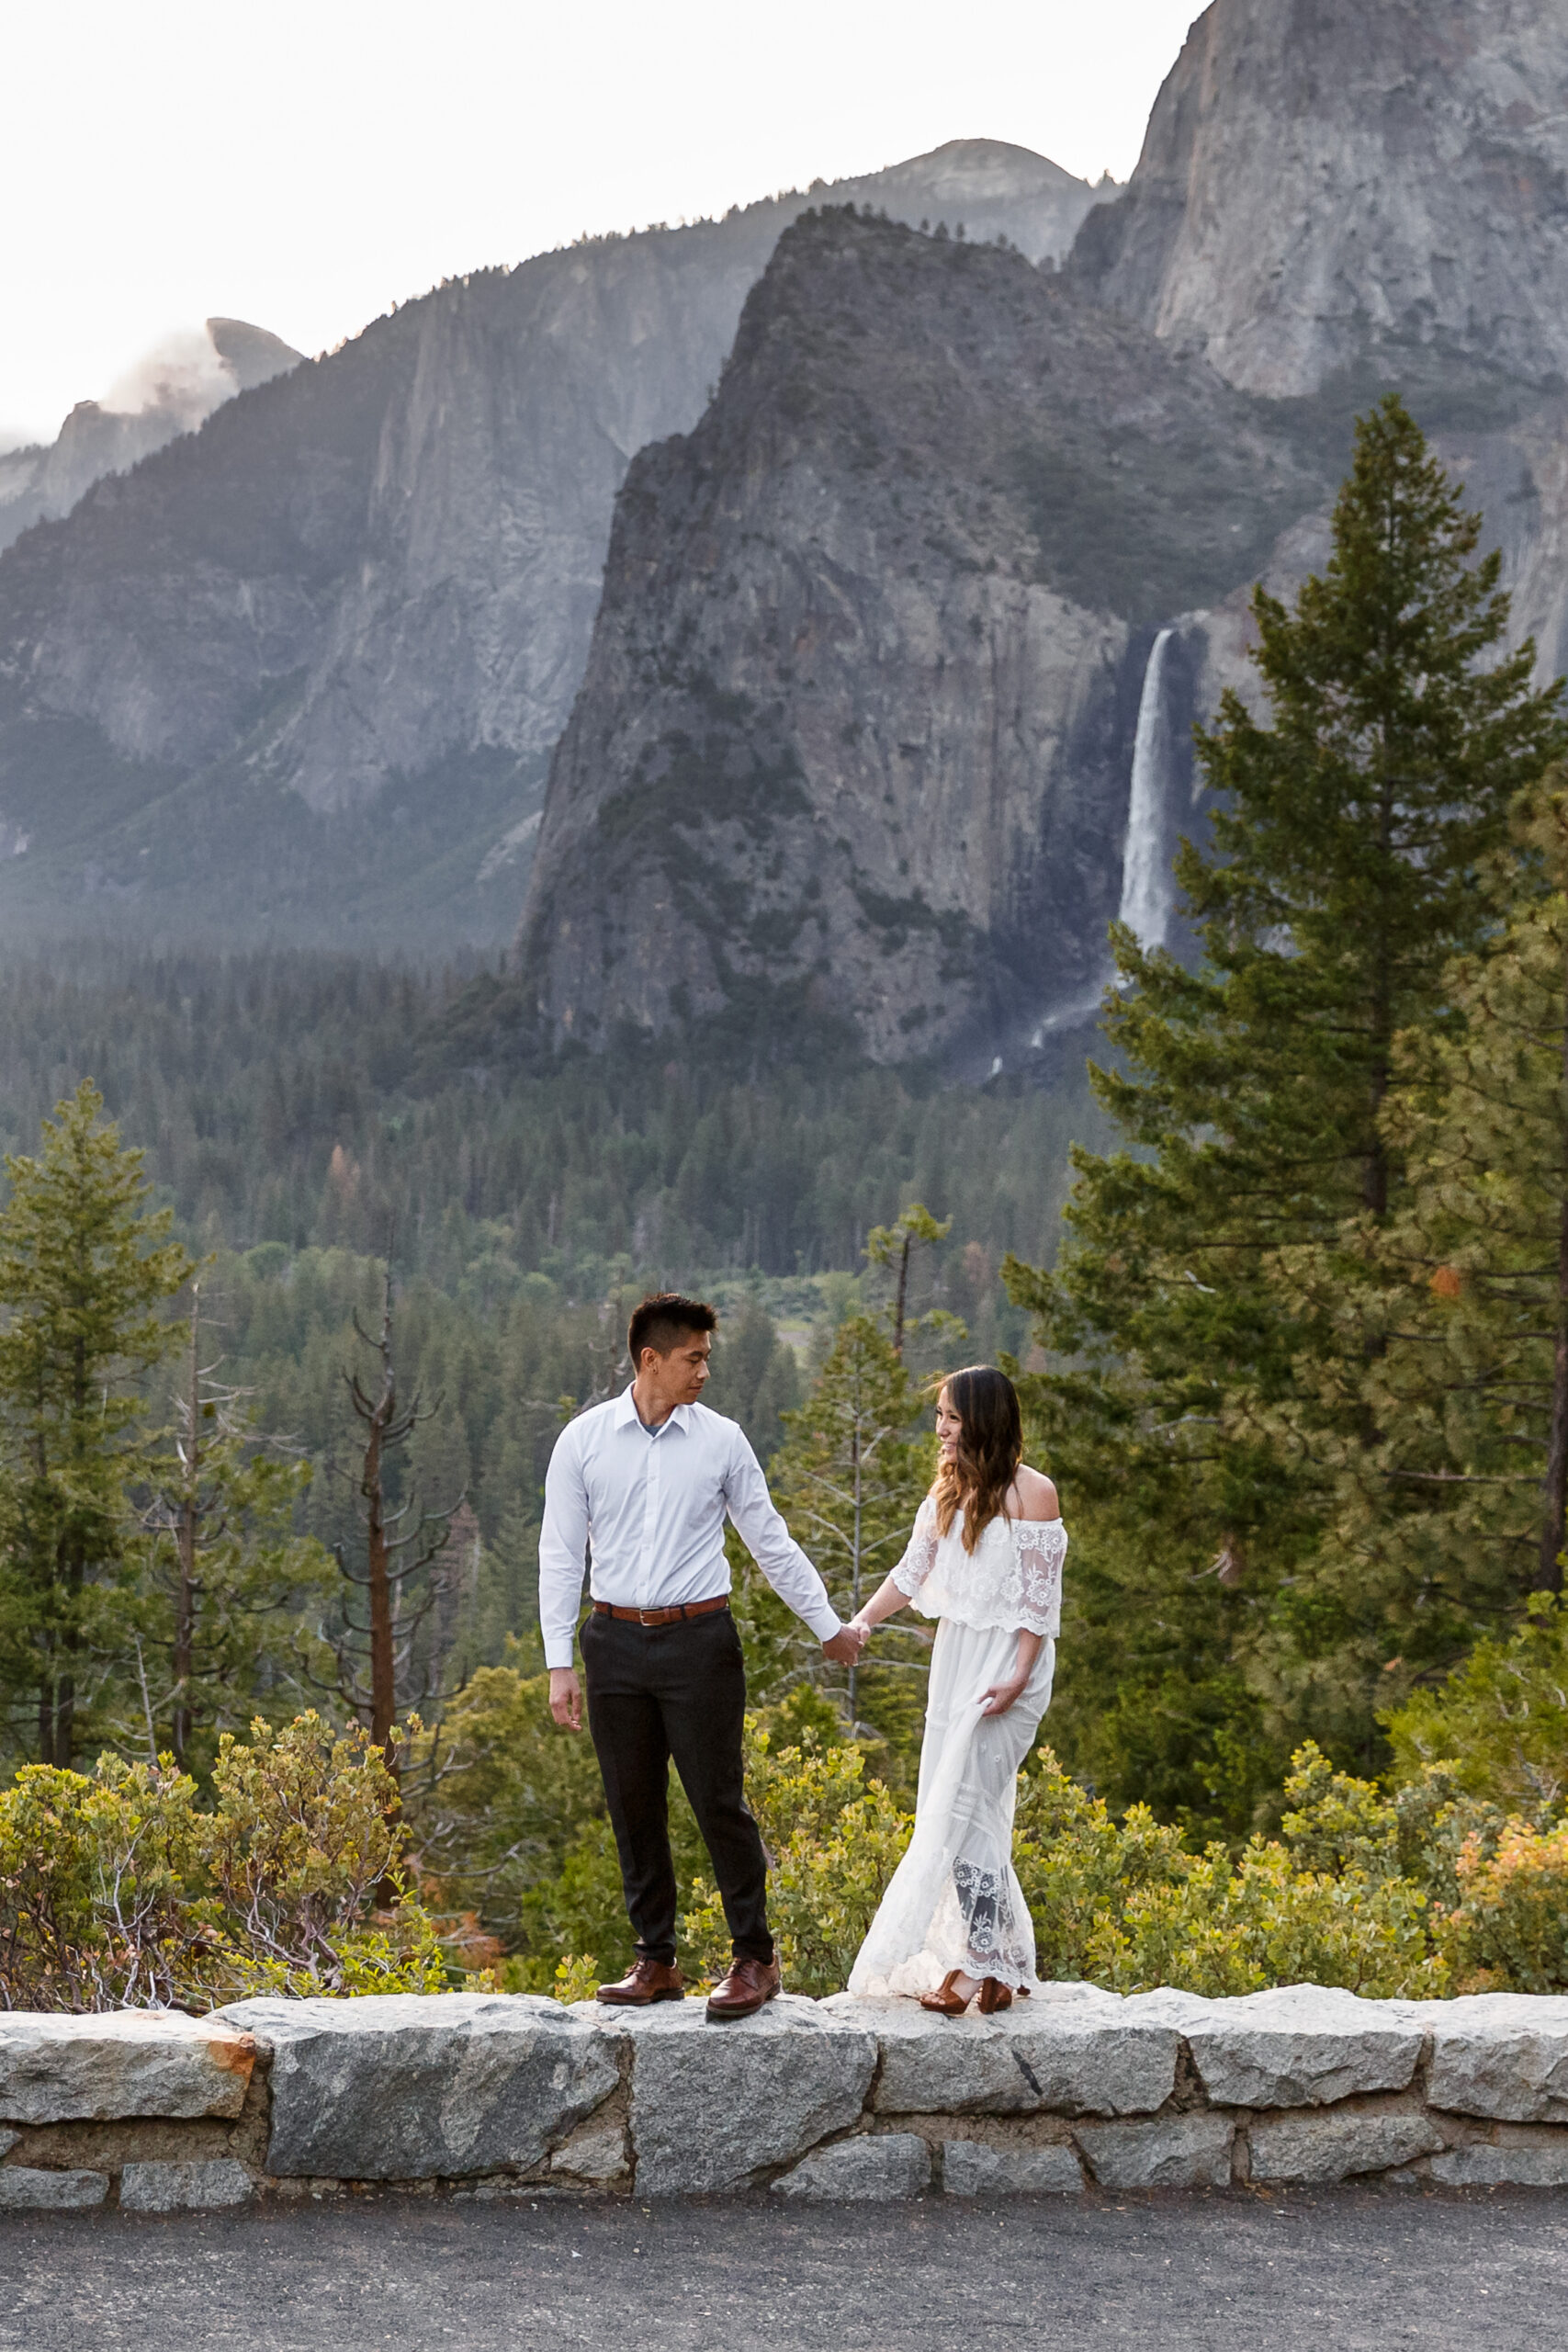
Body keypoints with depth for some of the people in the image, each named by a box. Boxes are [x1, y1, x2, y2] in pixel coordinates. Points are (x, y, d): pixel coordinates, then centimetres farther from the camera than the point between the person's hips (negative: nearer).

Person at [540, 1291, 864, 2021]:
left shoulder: (722, 1440, 3)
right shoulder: (583, 1440, 2)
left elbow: (771, 1542, 11)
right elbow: (560, 1554, 4)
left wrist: (829, 1626, 14)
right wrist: (560, 1663, -1)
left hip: (698, 1639, -1)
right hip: (616, 1640, 1)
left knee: (719, 1800, -4)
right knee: (633, 1806, 6)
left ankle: (754, 1959, 4)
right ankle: (656, 1962, 15)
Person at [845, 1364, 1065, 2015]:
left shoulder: (1031, 1493, -10)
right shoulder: (948, 1490, 12)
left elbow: (1040, 1597, -11)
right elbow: (912, 1571, 13)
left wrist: (1017, 1679, -18)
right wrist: (860, 1622, 0)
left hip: (1006, 1663, -8)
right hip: (953, 1660, 8)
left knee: (960, 1811, -11)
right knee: (965, 1811, 8)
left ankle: (982, 1966, -5)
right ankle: (999, 1962, 15)